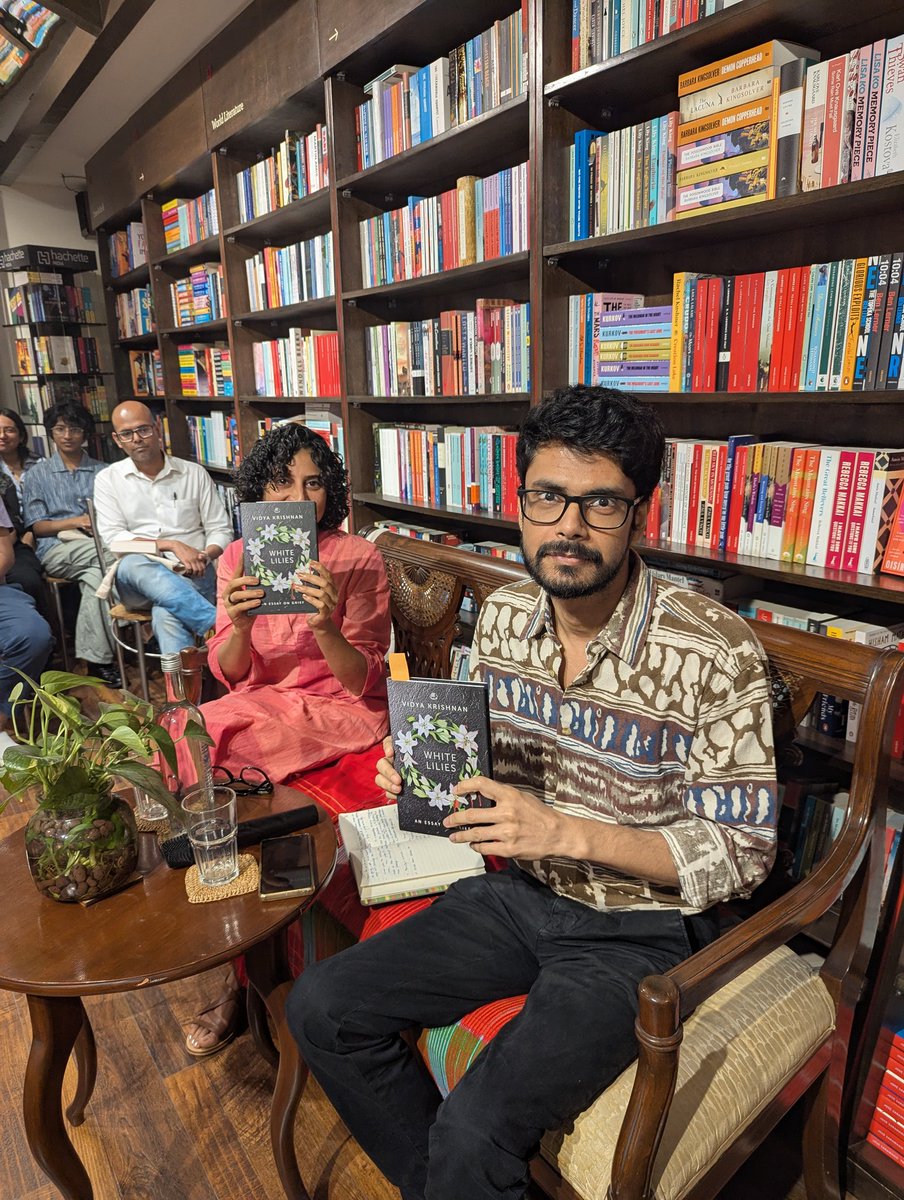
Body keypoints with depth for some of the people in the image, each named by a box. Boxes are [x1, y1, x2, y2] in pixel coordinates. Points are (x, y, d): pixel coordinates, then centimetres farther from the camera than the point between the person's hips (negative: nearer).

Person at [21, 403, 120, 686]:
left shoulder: (102, 471, 20)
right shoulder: (38, 474, 15)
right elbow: (38, 526, 7)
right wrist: (77, 521, -10)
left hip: (97, 547, 2)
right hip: (56, 549, -2)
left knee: (96, 575, -36)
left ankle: (96, 659, -31)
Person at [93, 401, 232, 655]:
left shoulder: (194, 473, 11)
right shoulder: (108, 480, 11)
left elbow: (221, 530, 11)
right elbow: (113, 539, -1)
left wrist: (204, 557, -13)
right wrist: (172, 545, -14)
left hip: (192, 575, 0)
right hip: (137, 577, 1)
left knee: (165, 614, -35)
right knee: (134, 564, -37)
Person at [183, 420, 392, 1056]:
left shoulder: (358, 557, -8)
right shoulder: (238, 557, 6)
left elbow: (362, 681, -11)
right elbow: (228, 673, 3)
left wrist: (325, 625, -29)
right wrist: (241, 624, -18)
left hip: (339, 712, -5)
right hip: (263, 702, 5)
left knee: (208, 762, -23)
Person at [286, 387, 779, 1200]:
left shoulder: (714, 653, -21)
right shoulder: (503, 616, -4)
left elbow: (742, 852, -15)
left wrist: (567, 832, -26)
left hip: (638, 931, -5)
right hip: (518, 893, 6)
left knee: (474, 1129, -22)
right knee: (322, 1009, 0)